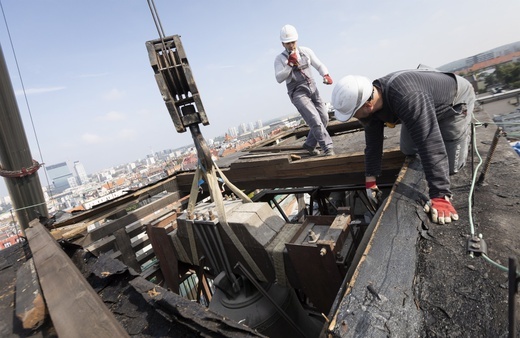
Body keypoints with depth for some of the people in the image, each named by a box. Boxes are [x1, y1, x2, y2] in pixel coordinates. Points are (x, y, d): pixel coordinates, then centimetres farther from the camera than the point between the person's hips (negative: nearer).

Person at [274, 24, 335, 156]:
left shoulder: (306, 51, 8)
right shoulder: (280, 59, -2)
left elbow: (319, 65, 9)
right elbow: (279, 78, -14)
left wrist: (326, 75, -10)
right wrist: (289, 64, -23)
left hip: (313, 89, 5)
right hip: (298, 93, -5)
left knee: (324, 118, 3)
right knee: (315, 120, -18)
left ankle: (310, 144, 19)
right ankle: (328, 147, -10)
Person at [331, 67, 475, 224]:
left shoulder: (407, 99, -47)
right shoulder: (370, 97, -21)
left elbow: (430, 146, -49)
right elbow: (373, 142, -12)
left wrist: (440, 196, -48)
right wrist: (370, 179, -8)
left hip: (456, 100, -6)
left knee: (452, 166, -4)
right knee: (408, 151, 8)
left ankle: (464, 130, 23)